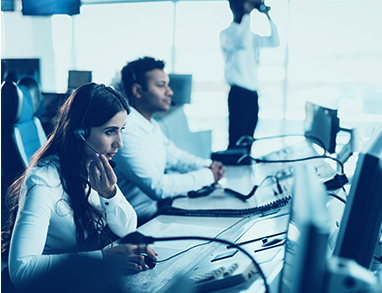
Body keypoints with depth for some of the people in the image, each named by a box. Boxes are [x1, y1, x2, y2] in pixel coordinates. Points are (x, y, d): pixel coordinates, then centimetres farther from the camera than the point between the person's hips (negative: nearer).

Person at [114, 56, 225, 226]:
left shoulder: (151, 124, 8)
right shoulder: (127, 131, -25)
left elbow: (172, 155, 20)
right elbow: (157, 186, -29)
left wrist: (207, 166, 1)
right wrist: (207, 175, -19)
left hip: (156, 205, 9)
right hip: (141, 220, -9)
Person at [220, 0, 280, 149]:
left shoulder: (251, 35, 16)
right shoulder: (226, 34, -6)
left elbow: (274, 42, 16)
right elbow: (241, 43, -27)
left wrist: (268, 16, 9)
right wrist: (247, 15, -21)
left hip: (252, 93, 7)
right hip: (239, 93, -7)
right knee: (236, 139, -6)